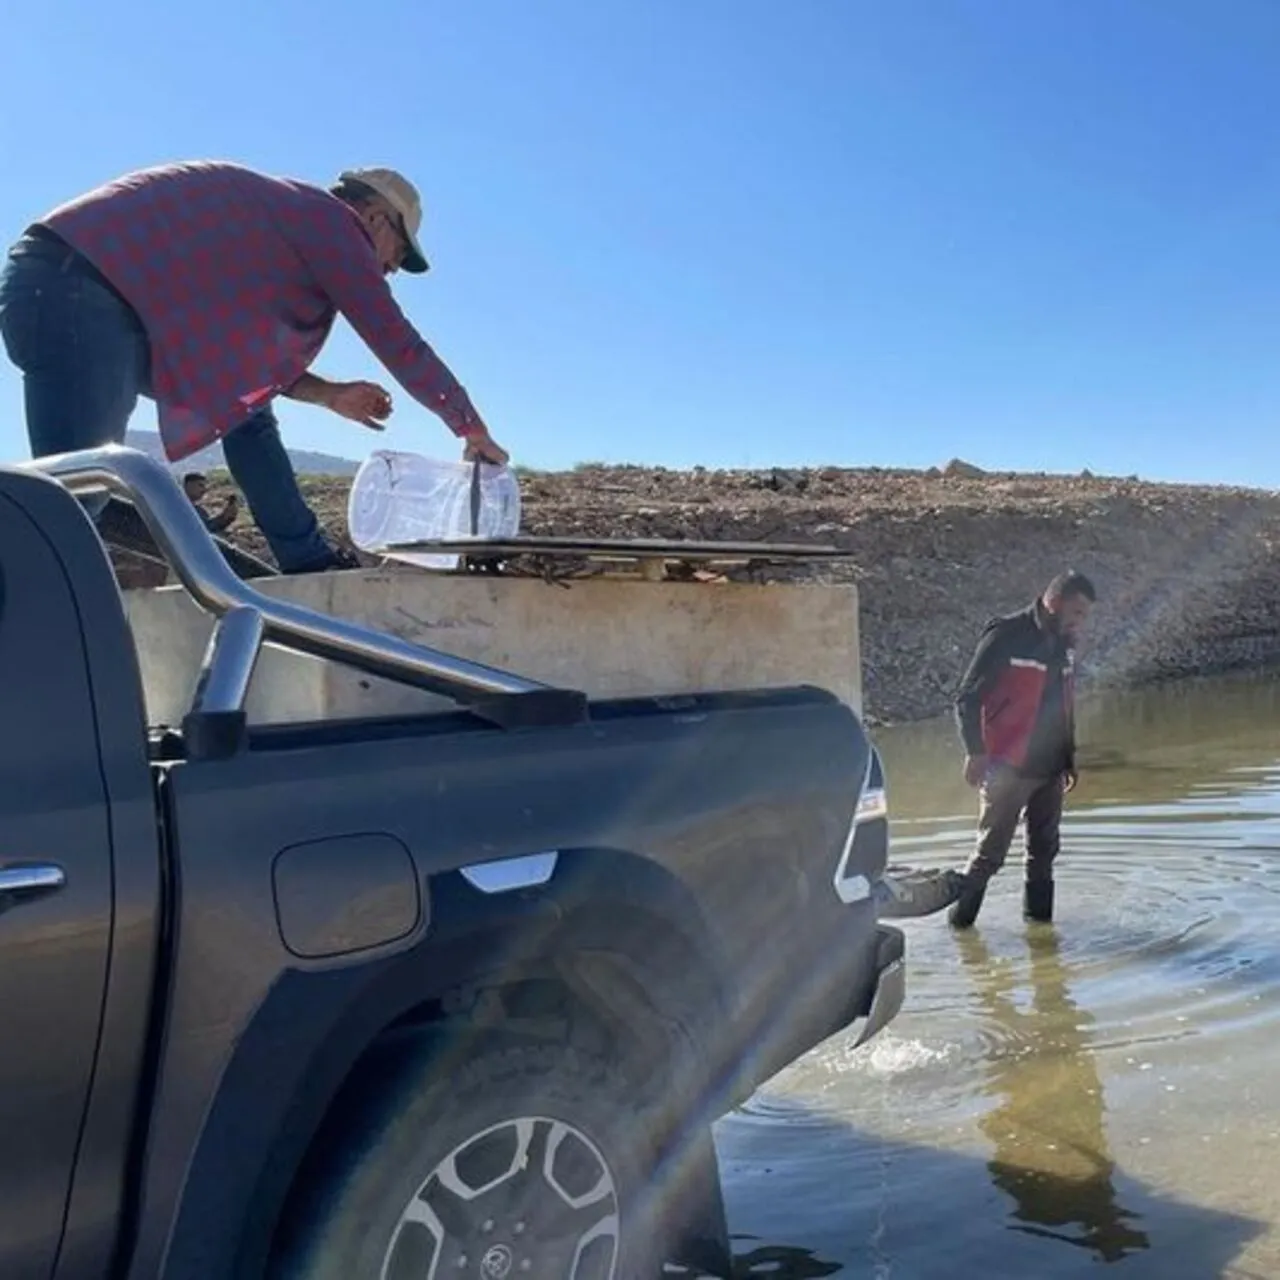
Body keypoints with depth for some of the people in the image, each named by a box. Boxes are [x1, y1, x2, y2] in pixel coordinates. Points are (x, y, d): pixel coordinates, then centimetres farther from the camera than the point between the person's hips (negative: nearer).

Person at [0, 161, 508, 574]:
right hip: (74, 289, -10)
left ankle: (309, 562, 19)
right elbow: (399, 344, -1)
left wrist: (329, 393, 27)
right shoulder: (331, 221, 0)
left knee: (246, 408, 18)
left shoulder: (290, 213, 26)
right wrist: (473, 431, 9)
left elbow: (247, 352, 31)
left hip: (100, 292, 10)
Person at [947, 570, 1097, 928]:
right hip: (1006, 769, -7)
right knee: (991, 852, -2)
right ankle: (961, 915, 12)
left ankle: (1040, 918, 24)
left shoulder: (1064, 645, 10)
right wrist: (975, 751, -20)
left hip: (1049, 769, 7)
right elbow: (967, 698, -14)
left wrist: (1068, 758, 22)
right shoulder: (1006, 637, -13)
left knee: (1044, 849, 12)